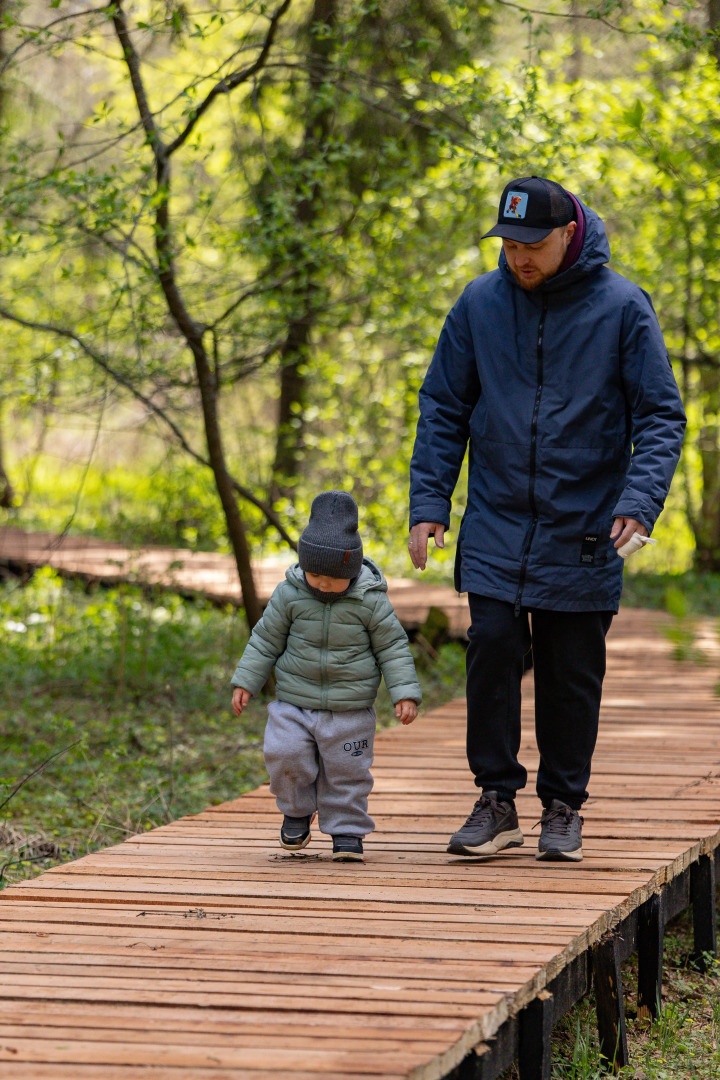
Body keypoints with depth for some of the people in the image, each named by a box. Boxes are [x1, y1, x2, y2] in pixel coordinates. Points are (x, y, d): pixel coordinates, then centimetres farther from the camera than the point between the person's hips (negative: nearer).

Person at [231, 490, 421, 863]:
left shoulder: (370, 601, -10)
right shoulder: (290, 594, -5)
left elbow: (393, 648, -3)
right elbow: (266, 639, 5)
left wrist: (405, 694, -9)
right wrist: (245, 681, 4)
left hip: (350, 710, -1)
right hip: (294, 703, 1)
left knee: (346, 772, 2)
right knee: (284, 756, -12)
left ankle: (347, 831, 19)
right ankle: (297, 810, 15)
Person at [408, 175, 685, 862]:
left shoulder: (622, 308, -5)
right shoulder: (479, 304, 2)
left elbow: (661, 415, -4)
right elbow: (442, 410, 8)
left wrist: (639, 500, -18)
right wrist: (428, 504, -1)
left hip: (583, 533, -1)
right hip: (496, 527, 2)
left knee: (572, 674, 3)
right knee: (492, 648, -8)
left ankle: (563, 807, 16)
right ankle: (496, 801, 4)